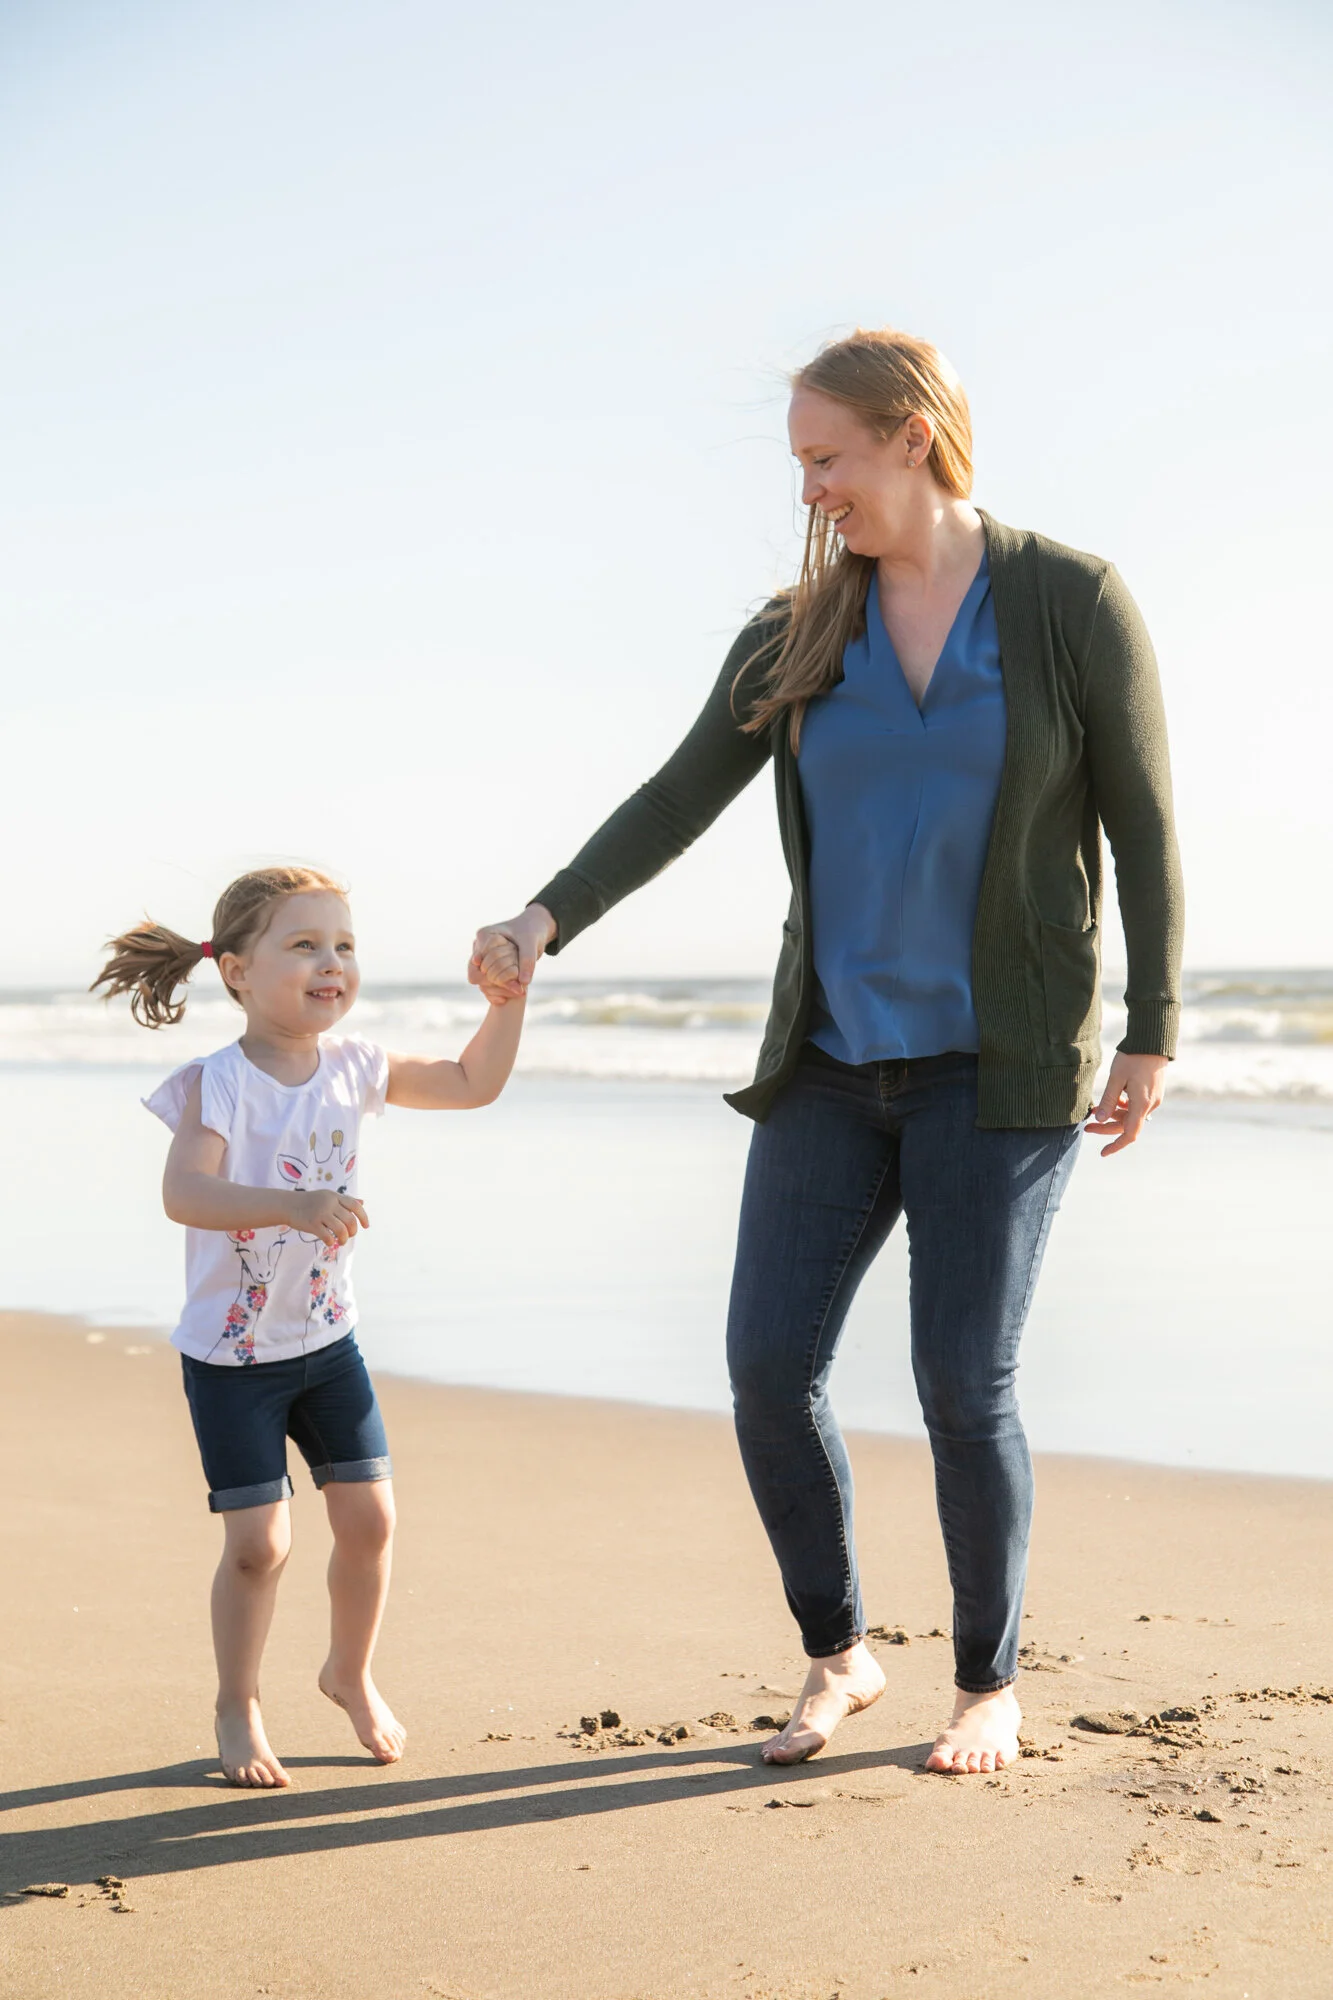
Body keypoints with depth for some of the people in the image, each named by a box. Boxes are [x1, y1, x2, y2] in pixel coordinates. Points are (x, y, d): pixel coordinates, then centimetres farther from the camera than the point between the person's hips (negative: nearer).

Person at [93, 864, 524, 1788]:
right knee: (259, 1543, -5)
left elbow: (473, 1083, 8)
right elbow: (184, 1194, -36)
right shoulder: (216, 1085, -20)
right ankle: (238, 1707, 19)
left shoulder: (353, 1068, -3)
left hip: (328, 1339, 5)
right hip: (232, 1354, -5)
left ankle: (351, 1674, 30)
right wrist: (291, 1205, -50)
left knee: (369, 1515, 4)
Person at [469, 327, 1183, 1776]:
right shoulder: (799, 634, 6)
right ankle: (836, 1658, 19)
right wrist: (544, 920, -14)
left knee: (963, 1384, -7)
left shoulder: (1073, 604, -5)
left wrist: (1151, 1039, -7)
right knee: (767, 1365, -3)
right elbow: (678, 802, 1)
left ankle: (991, 1687, 15)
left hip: (1001, 1063, -4)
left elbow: (1144, 827, -3)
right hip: (835, 1060, 4)